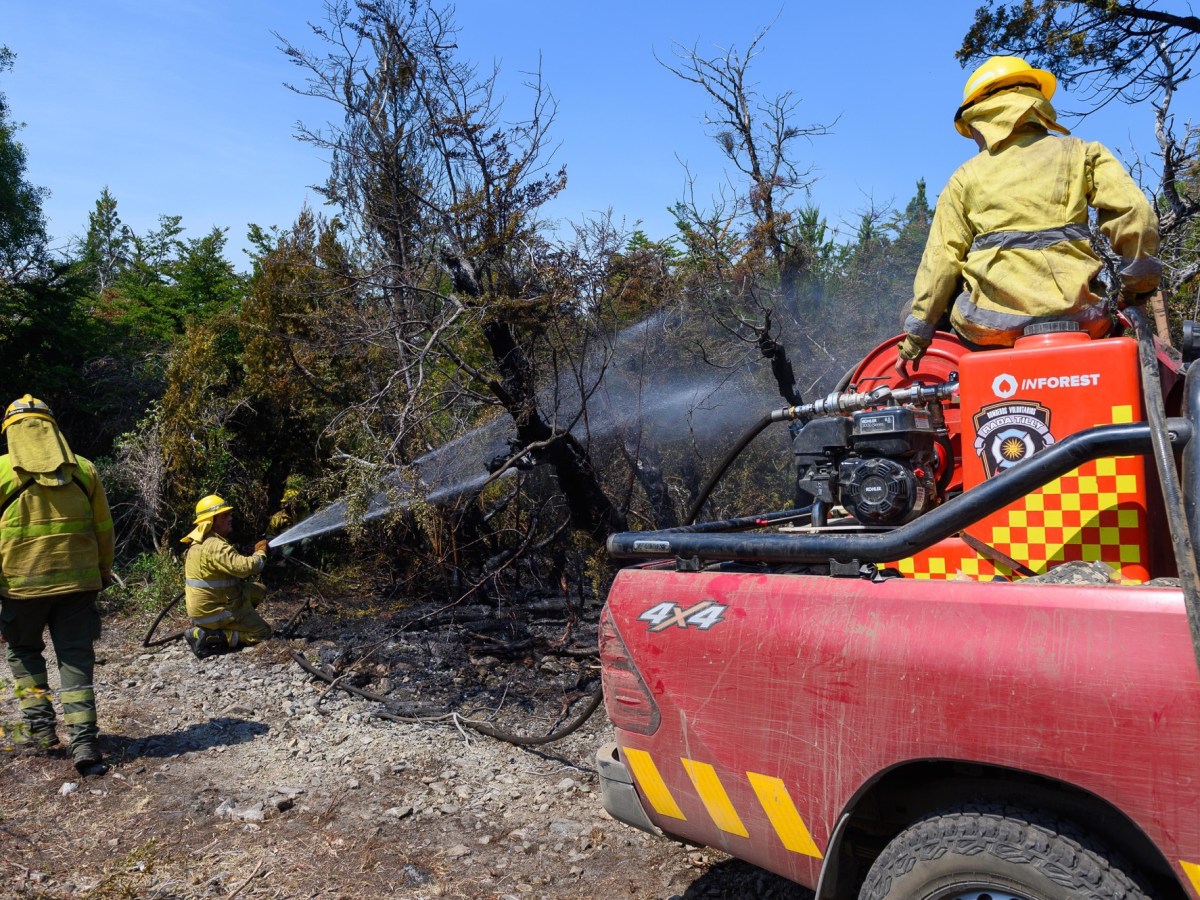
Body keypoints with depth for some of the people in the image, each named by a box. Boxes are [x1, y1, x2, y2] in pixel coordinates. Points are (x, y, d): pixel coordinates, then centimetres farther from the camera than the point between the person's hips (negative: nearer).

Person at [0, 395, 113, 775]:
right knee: (76, 659, 6)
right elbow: (104, 527, 7)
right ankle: (84, 740, -2)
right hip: (77, 581, 1)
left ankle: (39, 724, 15)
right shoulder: (83, 469, 2)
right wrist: (103, 570, 20)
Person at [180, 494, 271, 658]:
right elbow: (243, 567, -33)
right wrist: (261, 553, -15)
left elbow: (233, 567, 13)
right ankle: (209, 637, -10)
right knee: (263, 633, 0)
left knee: (259, 590, 17)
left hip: (204, 605, 9)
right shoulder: (214, 546, -25)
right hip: (212, 612, -9)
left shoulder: (204, 541, 8)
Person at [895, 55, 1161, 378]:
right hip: (1075, 316, 1)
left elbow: (940, 260, 6)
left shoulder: (965, 177, 12)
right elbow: (1134, 213, -1)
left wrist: (914, 339, 10)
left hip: (990, 325, -1)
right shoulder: (1081, 153, 12)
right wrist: (1138, 284, 12)